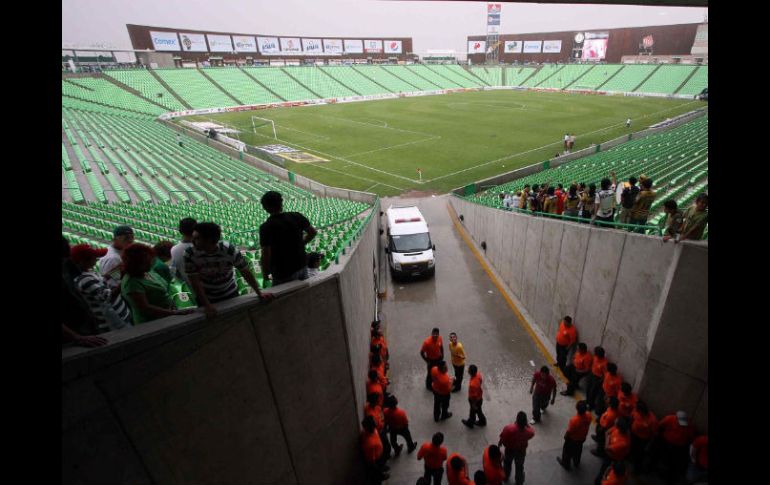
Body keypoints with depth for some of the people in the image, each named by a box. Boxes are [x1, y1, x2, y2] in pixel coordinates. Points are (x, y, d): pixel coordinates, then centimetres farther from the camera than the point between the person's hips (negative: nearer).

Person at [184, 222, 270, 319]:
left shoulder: (230, 250, -26)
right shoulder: (190, 254, -24)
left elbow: (246, 272, -16)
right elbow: (195, 281, -20)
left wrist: (259, 293, -16)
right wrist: (207, 305, -24)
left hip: (230, 294, 0)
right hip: (204, 297, 0)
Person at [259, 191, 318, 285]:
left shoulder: (266, 227, -20)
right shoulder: (296, 216, -7)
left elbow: (266, 255, -21)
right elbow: (313, 232, 6)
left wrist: (265, 274, -6)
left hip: (284, 274, -4)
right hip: (302, 266, 5)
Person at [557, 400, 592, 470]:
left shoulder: (574, 420, -43)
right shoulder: (588, 416, -26)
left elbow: (569, 431, -26)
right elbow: (587, 426, -5)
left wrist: (565, 436, -4)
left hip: (572, 438, -5)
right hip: (582, 437, 5)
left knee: (568, 451, 23)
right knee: (578, 450, 33)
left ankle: (566, 464, 47)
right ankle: (576, 463, 57)